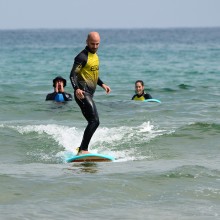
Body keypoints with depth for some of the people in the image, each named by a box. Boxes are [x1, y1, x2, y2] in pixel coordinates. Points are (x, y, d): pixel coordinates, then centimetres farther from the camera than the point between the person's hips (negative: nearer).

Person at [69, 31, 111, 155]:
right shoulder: (82, 57, -11)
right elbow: (73, 74, -17)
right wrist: (76, 89, -33)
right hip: (82, 93, -10)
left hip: (90, 94, 10)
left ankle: (81, 149, 21)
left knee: (93, 122, 13)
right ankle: (83, 150, -25)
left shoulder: (95, 55, 18)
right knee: (95, 121, -21)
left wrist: (102, 84, 18)